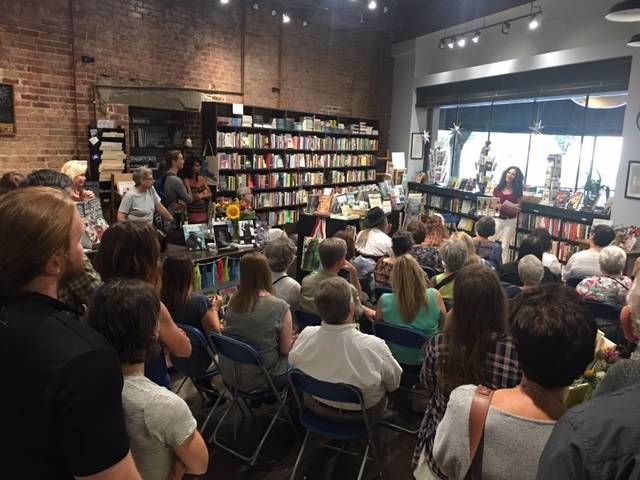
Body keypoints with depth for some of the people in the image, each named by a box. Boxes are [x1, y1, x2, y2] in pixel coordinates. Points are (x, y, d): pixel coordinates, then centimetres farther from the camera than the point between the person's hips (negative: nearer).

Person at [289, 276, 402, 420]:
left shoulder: (305, 336, -26)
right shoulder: (374, 346, -36)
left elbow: (292, 363, -3)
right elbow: (394, 384, -16)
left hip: (317, 407, 3)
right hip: (362, 413, -2)